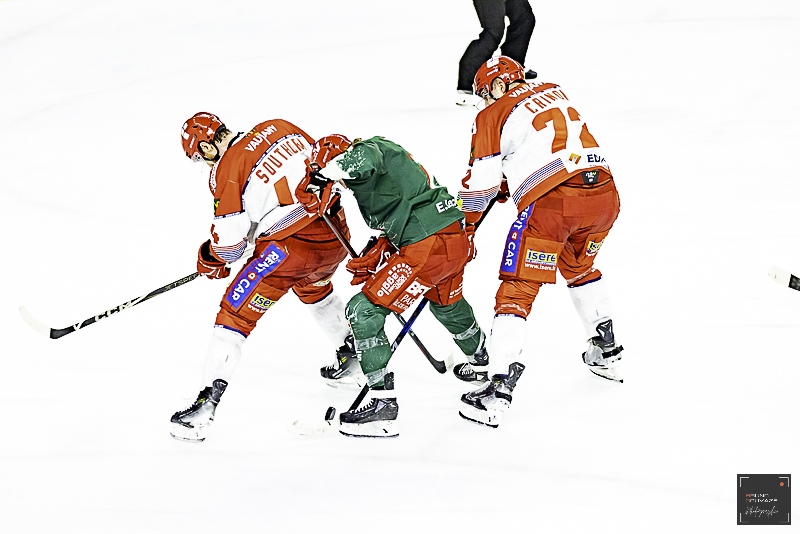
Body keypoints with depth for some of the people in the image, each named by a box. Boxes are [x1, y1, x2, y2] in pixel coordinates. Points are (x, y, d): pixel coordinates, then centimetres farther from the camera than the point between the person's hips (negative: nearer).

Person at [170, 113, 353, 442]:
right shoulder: (278, 128, 8)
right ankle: (351, 355, 53)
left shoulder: (226, 169, -8)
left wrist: (211, 258, 13)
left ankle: (207, 404, -10)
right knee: (313, 287, 39)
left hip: (291, 247, -7)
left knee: (236, 313, -1)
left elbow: (230, 235, -7)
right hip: (335, 236, 7)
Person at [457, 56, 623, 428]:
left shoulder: (492, 116, 6)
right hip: (604, 192, 6)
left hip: (550, 201, -6)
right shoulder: (554, 91, 24)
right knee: (579, 267, 33)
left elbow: (480, 184, 5)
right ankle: (606, 353, 41)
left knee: (517, 290, -2)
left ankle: (499, 391, -11)